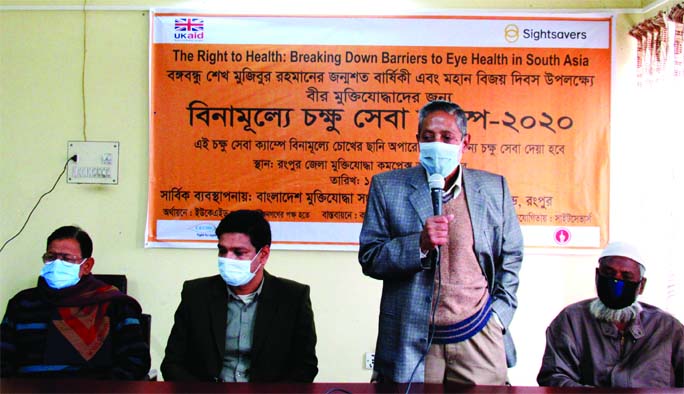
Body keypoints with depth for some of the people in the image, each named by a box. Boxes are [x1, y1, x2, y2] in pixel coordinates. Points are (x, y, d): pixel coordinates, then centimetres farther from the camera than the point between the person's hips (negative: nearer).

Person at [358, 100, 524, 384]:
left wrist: (499, 314, 5)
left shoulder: (494, 188, 5)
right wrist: (419, 244, -19)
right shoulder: (387, 187, -1)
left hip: (479, 338, 2)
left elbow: (510, 257, 14)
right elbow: (368, 258, -3)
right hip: (411, 342, -1)